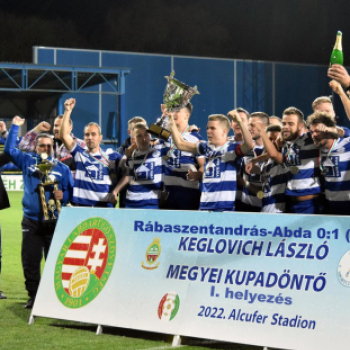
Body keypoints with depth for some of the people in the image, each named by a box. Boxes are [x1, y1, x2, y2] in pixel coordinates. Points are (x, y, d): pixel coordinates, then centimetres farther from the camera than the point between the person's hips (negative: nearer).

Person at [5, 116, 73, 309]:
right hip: (31, 221, 2)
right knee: (30, 261, 3)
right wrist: (15, 127, 2)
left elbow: (71, 192, 5)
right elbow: (9, 149, 5)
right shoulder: (27, 161, 9)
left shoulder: (62, 168, 5)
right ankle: (33, 296, 12)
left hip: (54, 222, -1)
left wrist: (63, 196, -17)